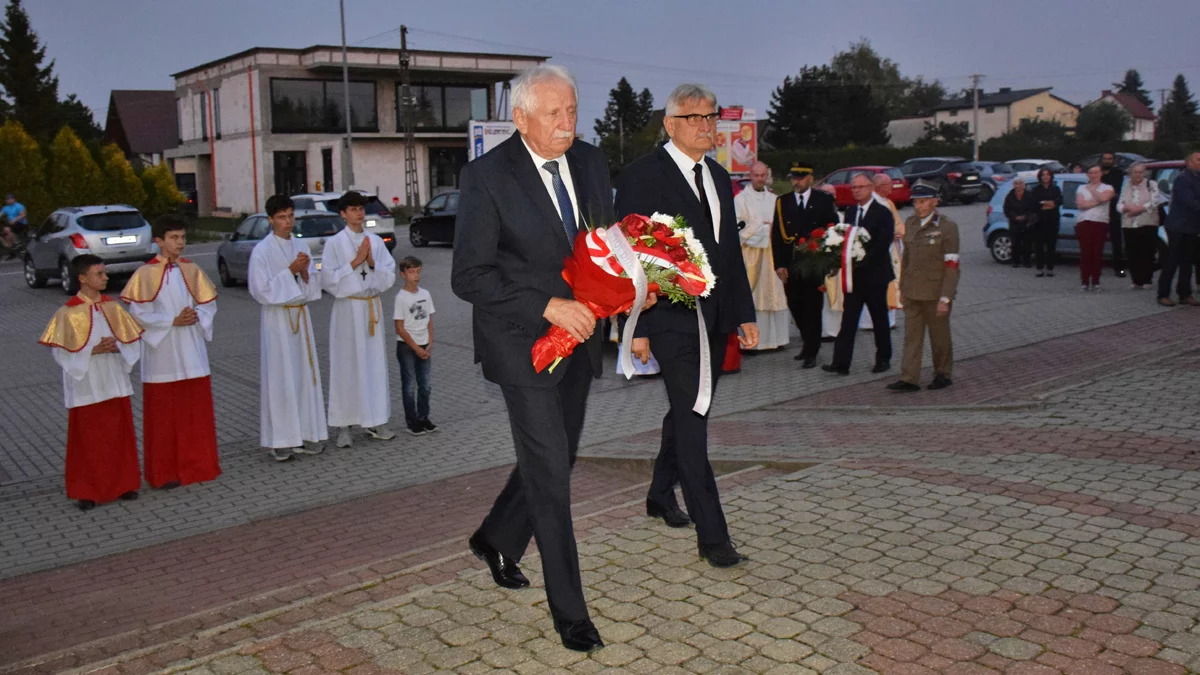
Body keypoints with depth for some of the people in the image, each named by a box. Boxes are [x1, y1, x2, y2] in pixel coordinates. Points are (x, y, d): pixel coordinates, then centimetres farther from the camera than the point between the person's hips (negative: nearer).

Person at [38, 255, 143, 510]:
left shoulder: (113, 306, 3)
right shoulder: (68, 313, -10)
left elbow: (131, 341, 7)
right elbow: (60, 353, -10)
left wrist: (116, 347, -13)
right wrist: (93, 351, -20)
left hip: (115, 383, 4)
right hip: (86, 387, -4)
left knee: (120, 435, 10)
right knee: (88, 440, 4)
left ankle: (123, 484, 22)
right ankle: (87, 491, 15)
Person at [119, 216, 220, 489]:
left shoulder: (192, 270, 5)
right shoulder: (145, 273, -6)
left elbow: (209, 304, 7)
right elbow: (139, 313, -9)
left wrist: (196, 317, -12)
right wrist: (172, 321, -16)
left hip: (192, 353, 3)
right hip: (161, 354, -3)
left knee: (197, 410, 8)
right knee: (164, 414, 4)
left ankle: (198, 464, 21)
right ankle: (165, 473, 14)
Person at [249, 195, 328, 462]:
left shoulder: (301, 247, 8)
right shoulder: (262, 251, -8)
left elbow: (313, 287, 9)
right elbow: (261, 290, -14)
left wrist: (305, 272, -11)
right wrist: (290, 271, -17)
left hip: (300, 316, 6)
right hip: (276, 319, -5)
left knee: (305, 375, 8)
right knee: (279, 378, -3)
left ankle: (305, 433, 17)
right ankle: (280, 440, 3)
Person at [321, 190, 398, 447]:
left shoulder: (376, 241, 8)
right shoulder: (334, 243, -3)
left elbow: (389, 276, 5)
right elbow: (328, 280, -9)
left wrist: (372, 262, -11)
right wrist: (355, 262, -14)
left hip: (372, 306, 4)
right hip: (347, 308, -4)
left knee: (375, 363, 6)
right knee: (347, 365, -1)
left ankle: (374, 421, 17)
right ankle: (343, 426, 5)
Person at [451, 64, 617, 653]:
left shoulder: (591, 162, 4)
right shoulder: (486, 177, -14)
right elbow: (469, 277, -16)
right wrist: (549, 307, -23)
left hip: (578, 336, 7)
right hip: (522, 342, -7)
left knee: (556, 456, 18)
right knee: (549, 471, -4)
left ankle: (496, 539, 45)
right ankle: (570, 612, 10)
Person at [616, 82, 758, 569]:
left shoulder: (718, 177, 15)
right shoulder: (643, 175, -8)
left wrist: (744, 313, 14)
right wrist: (635, 327, -15)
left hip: (713, 318, 8)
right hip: (671, 317, -8)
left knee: (687, 412, 18)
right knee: (691, 418, -8)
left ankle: (661, 494, 37)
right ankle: (712, 536, -5)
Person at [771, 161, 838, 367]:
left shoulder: (824, 200, 2)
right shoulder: (782, 202, 7)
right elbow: (776, 235, 4)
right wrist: (779, 264, -3)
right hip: (790, 265, 2)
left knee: (813, 308, 1)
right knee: (795, 306, 7)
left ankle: (811, 352, 9)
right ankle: (809, 343, 27)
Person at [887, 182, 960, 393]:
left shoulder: (947, 227, -10)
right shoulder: (910, 223, 6)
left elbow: (951, 266, -13)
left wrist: (945, 298, -17)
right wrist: (902, 285, 12)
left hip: (935, 294, -4)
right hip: (912, 293, 5)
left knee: (939, 336, 10)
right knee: (911, 335, 3)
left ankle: (943, 374, 26)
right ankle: (909, 379, 5)